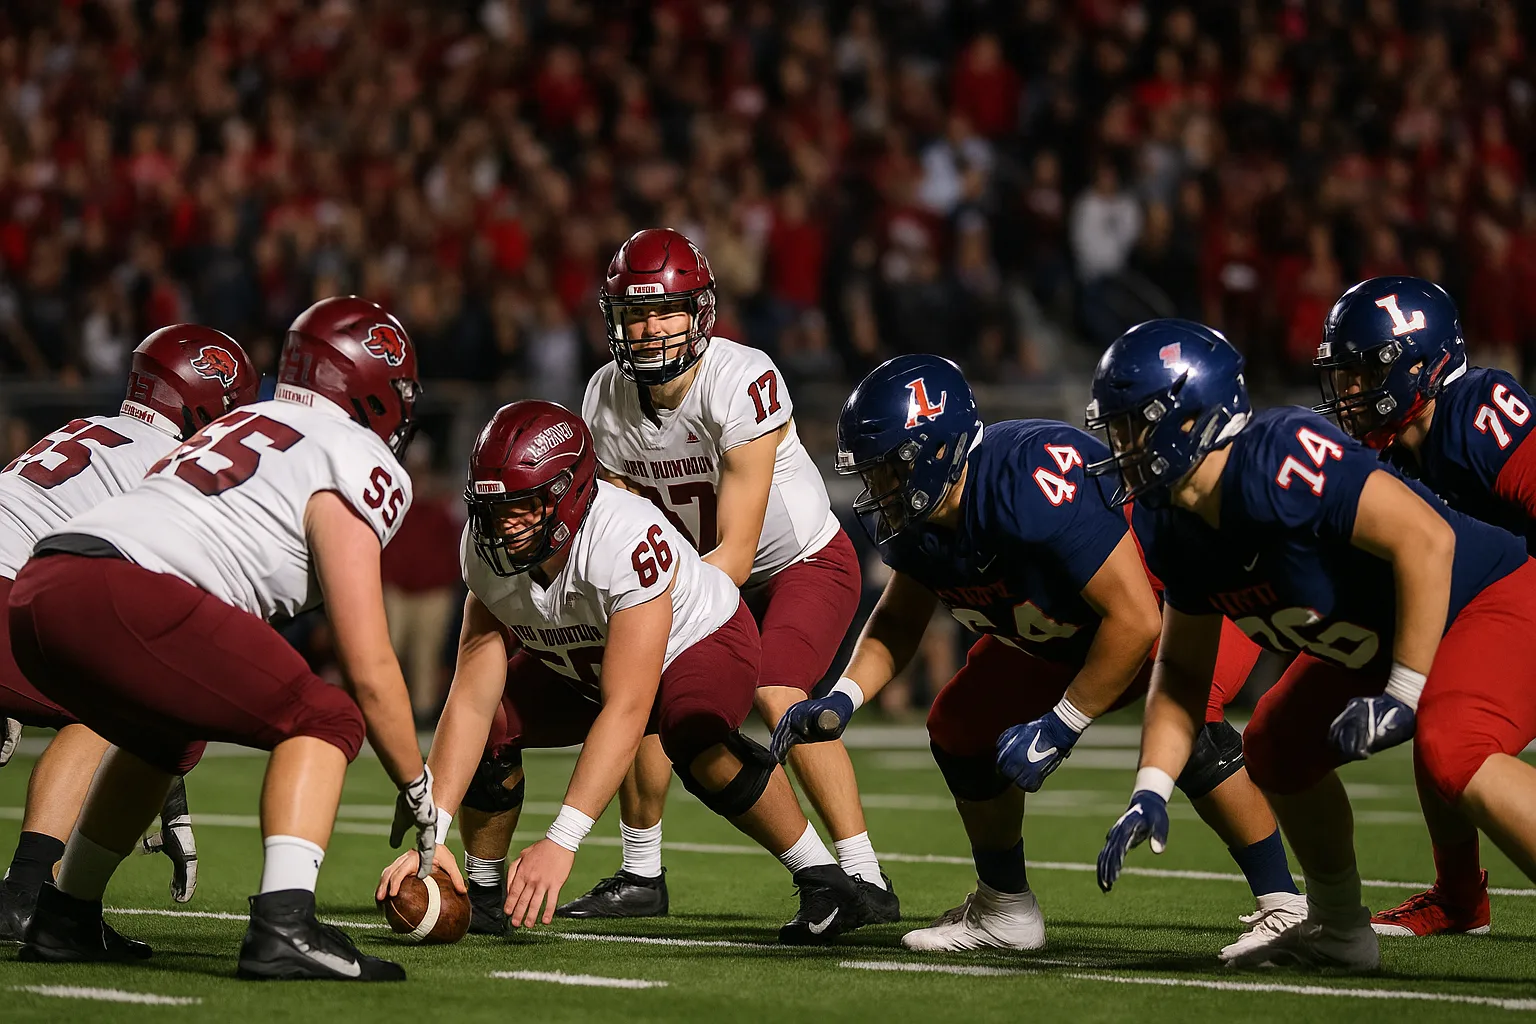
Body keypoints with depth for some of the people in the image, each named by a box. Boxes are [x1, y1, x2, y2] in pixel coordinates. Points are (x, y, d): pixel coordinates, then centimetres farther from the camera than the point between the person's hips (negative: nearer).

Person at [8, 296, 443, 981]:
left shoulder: (244, 425, 31)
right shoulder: (354, 462, 7)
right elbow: (368, 671, 4)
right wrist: (417, 790, 17)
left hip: (35, 593, 9)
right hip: (118, 594, -9)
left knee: (166, 733, 34)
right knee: (325, 719, 2)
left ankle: (64, 922, 39)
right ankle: (283, 926, -17)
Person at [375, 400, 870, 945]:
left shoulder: (627, 542, -42)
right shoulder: (488, 549, -24)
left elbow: (626, 712, -45)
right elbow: (472, 698, -25)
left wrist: (559, 843, -51)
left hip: (701, 638, -5)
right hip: (579, 664, 6)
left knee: (692, 735, -36)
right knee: (490, 726, -17)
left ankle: (824, 880, -19)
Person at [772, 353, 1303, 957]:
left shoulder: (1033, 487, -40)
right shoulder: (913, 519, -14)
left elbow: (1135, 619, -36)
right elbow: (899, 619, 6)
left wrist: (1060, 727, -29)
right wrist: (843, 699, -11)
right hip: (1065, 629, 9)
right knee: (961, 726, 2)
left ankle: (1282, 906, -20)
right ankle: (1005, 910, 20)